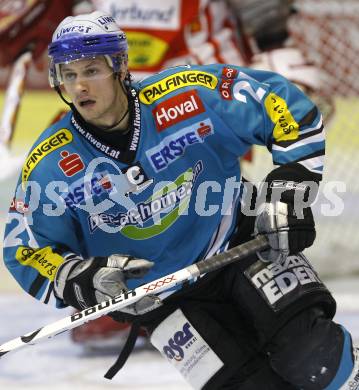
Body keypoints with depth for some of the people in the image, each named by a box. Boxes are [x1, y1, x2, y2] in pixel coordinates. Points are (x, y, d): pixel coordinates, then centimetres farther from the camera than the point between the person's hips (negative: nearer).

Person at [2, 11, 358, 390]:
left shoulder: (187, 95, -17)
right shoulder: (49, 165, -13)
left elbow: (280, 102, -8)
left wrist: (291, 189, -17)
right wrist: (85, 279, -28)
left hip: (238, 244, -1)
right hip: (160, 298, 1)